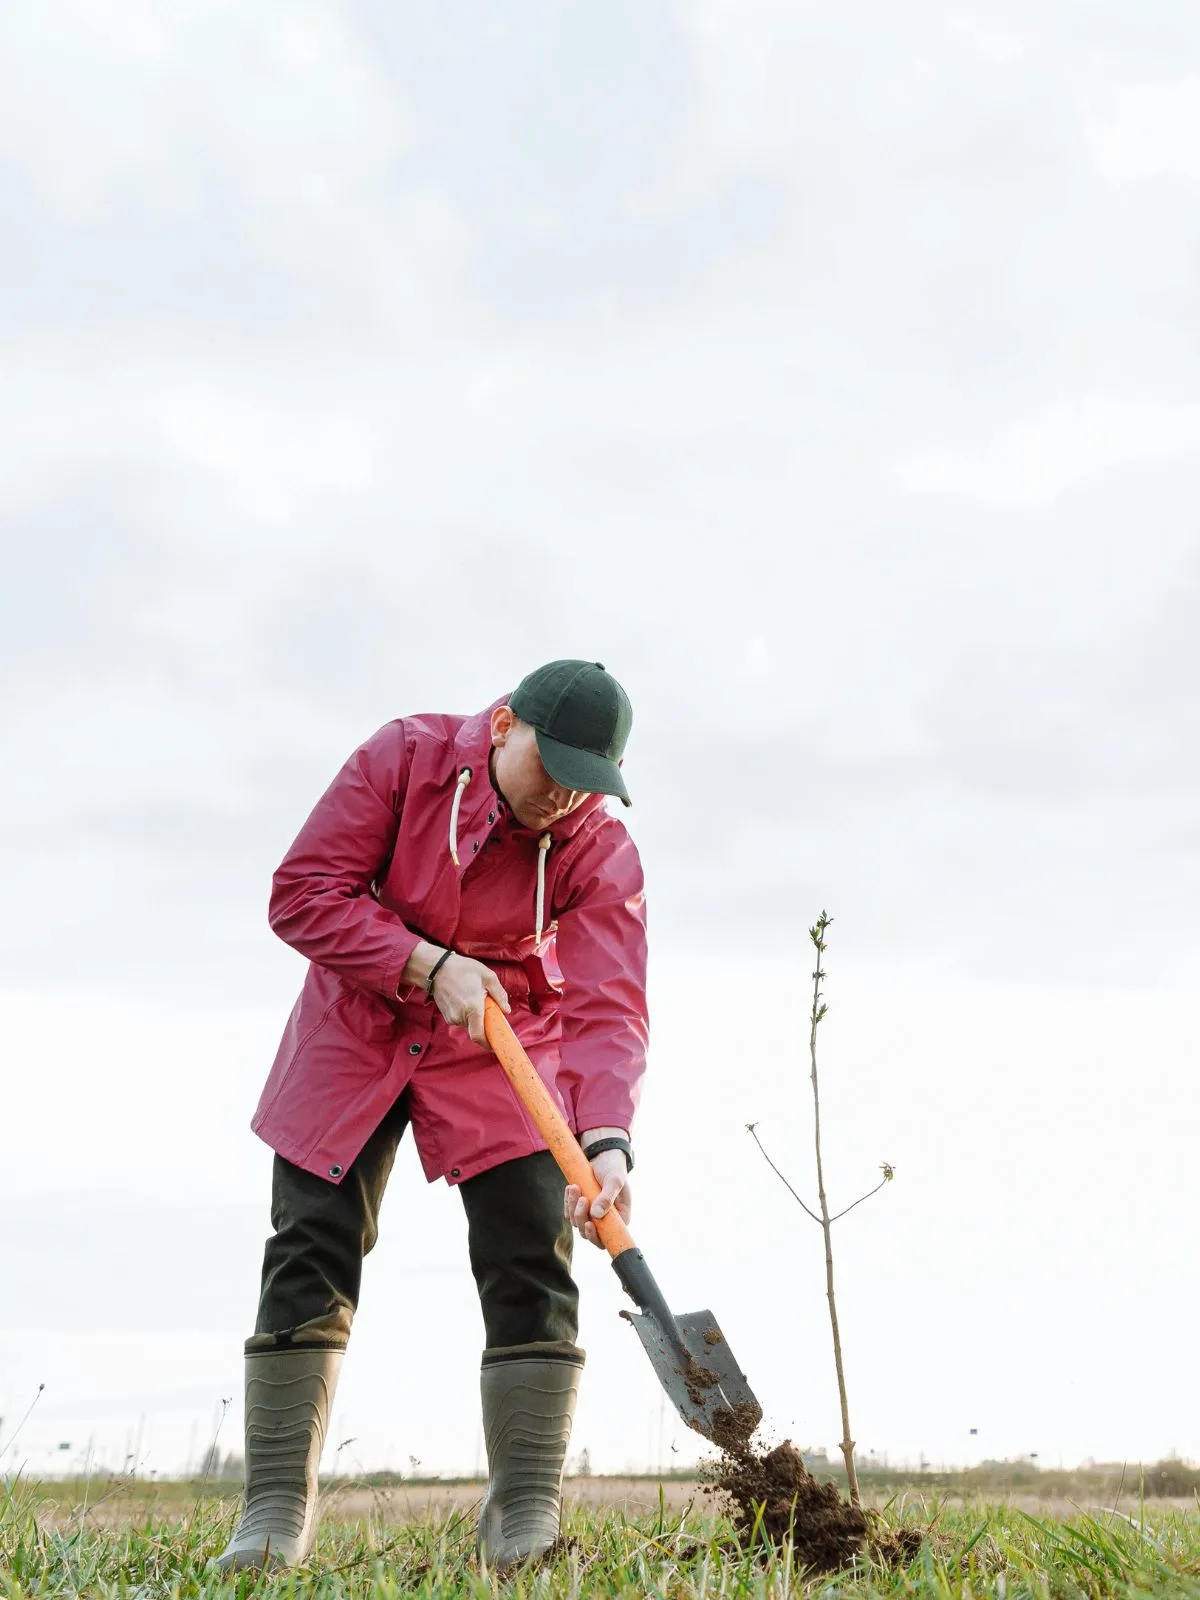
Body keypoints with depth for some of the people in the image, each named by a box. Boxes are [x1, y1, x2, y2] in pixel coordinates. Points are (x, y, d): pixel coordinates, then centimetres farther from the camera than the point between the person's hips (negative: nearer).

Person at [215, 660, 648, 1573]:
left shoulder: (604, 851, -18)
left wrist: (607, 1137, -44)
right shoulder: (406, 756, -19)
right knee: (311, 1255, -3)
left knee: (531, 1262, -10)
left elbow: (609, 1008, -27)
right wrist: (429, 965, -28)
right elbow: (302, 892, -19)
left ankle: (526, 1523, -3)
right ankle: (276, 1515, 4)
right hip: (357, 1027, 0)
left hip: (503, 1048, 0)